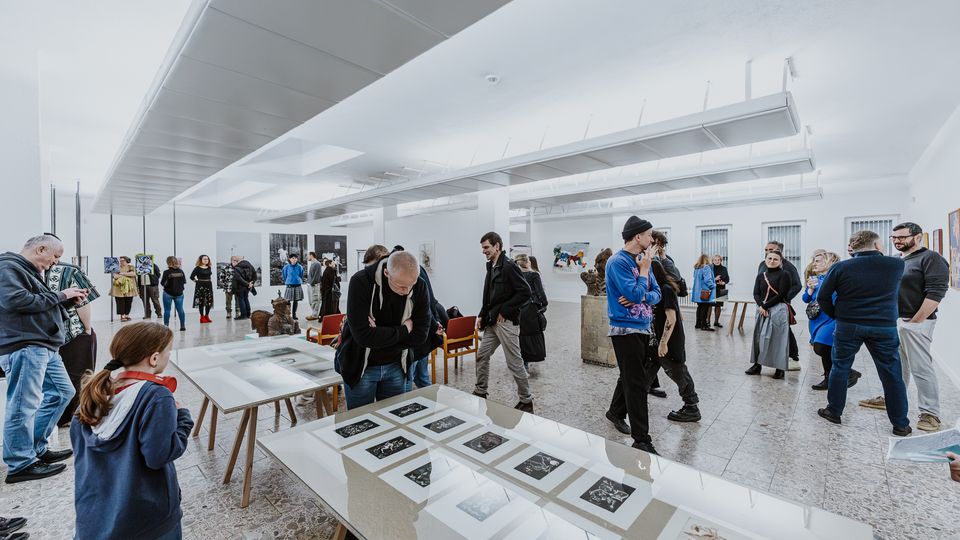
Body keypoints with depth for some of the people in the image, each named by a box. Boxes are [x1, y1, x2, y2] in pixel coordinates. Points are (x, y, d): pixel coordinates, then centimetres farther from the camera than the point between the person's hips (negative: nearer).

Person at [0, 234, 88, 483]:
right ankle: (20, 464, 7)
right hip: (23, 347, -10)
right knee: (24, 404, -4)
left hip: (43, 347, 10)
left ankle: (36, 448, 26)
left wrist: (68, 299, 11)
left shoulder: (31, 271, 22)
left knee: (62, 392, 15)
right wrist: (59, 296, -13)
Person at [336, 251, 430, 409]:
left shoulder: (419, 287, -13)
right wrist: (403, 330, -20)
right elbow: (363, 335, -29)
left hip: (396, 366, 3)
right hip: (360, 367, -2)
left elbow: (420, 334, -13)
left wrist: (380, 336, -22)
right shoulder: (361, 282, -23)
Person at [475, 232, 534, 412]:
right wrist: (482, 315, 11)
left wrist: (505, 311, -17)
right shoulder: (491, 267, 12)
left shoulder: (508, 266, -15)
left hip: (507, 322, -9)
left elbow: (525, 292, -21)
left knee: (514, 363, 1)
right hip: (492, 322, 9)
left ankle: (526, 401, 17)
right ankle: (480, 393, 32)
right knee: (482, 356, 15)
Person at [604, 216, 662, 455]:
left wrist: (638, 298, -15)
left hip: (643, 328, 8)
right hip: (626, 329, -8)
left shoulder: (643, 260, 8)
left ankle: (616, 411, 42)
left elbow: (656, 294, 5)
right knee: (636, 383, -3)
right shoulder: (618, 262, -17)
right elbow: (635, 294, -23)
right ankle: (642, 440, 7)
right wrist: (644, 270, -13)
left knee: (631, 375, 21)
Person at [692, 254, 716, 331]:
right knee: (705, 308, -2)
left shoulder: (696, 268, 10)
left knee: (700, 307, 14)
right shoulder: (706, 267, -13)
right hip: (705, 292, -8)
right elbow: (707, 279, -20)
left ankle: (698, 324, 20)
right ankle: (704, 325, 1)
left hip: (698, 292, 8)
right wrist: (713, 286, -5)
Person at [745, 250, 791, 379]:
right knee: (759, 337, 7)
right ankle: (757, 365, 16)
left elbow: (781, 295, -11)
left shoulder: (783, 275, -3)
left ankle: (779, 368, 10)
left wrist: (766, 306, -13)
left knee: (777, 339, -1)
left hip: (778, 310, -5)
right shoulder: (761, 276, 11)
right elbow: (756, 294, 4)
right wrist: (761, 306, -14)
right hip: (762, 310, 5)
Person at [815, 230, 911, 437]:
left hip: (848, 326, -1)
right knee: (892, 375, 11)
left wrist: (835, 315, 7)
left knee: (840, 368, 11)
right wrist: (880, 255, 22)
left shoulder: (840, 267, -6)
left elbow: (822, 297, -5)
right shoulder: (896, 265, -3)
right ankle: (900, 424, 19)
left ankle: (833, 412, 20)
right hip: (885, 327, 1)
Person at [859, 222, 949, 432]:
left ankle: (930, 414, 5)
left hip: (914, 322, -8)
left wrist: (915, 321, -17)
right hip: (893, 321, 8)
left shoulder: (930, 258, -8)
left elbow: (936, 293, -16)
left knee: (921, 368, -3)